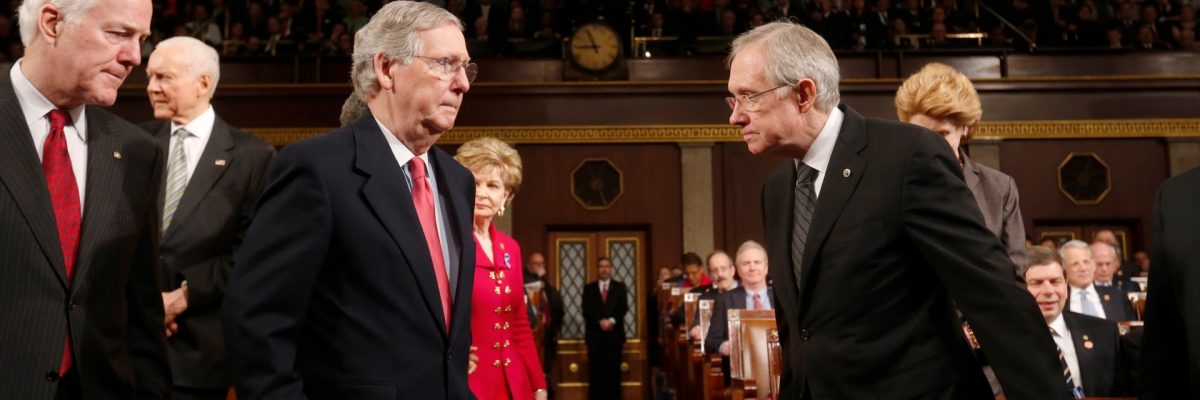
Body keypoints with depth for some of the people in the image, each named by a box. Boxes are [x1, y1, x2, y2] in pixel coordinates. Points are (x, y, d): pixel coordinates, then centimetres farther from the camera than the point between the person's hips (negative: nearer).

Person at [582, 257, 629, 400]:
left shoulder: (619, 287, 11)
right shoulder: (589, 288, 10)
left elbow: (623, 308, -1)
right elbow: (587, 310, -1)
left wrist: (612, 321, -17)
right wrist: (600, 321, -15)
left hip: (614, 334, 0)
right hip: (595, 335, 0)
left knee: (614, 371, -1)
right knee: (596, 372, -2)